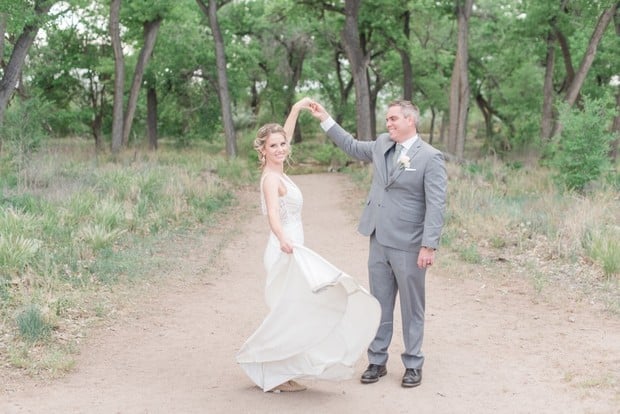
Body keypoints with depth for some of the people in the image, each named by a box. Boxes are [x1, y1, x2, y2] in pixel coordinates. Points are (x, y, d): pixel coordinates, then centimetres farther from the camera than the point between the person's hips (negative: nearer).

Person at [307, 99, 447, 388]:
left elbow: (436, 206, -16)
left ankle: (413, 365, 20)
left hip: (408, 246, -6)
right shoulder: (382, 144, 8)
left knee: (411, 307, 7)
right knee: (379, 304, 13)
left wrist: (429, 246, -21)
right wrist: (325, 120, 20)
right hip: (379, 242, 6)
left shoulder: (430, 157, -12)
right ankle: (377, 361, 24)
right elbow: (352, 147, 26)